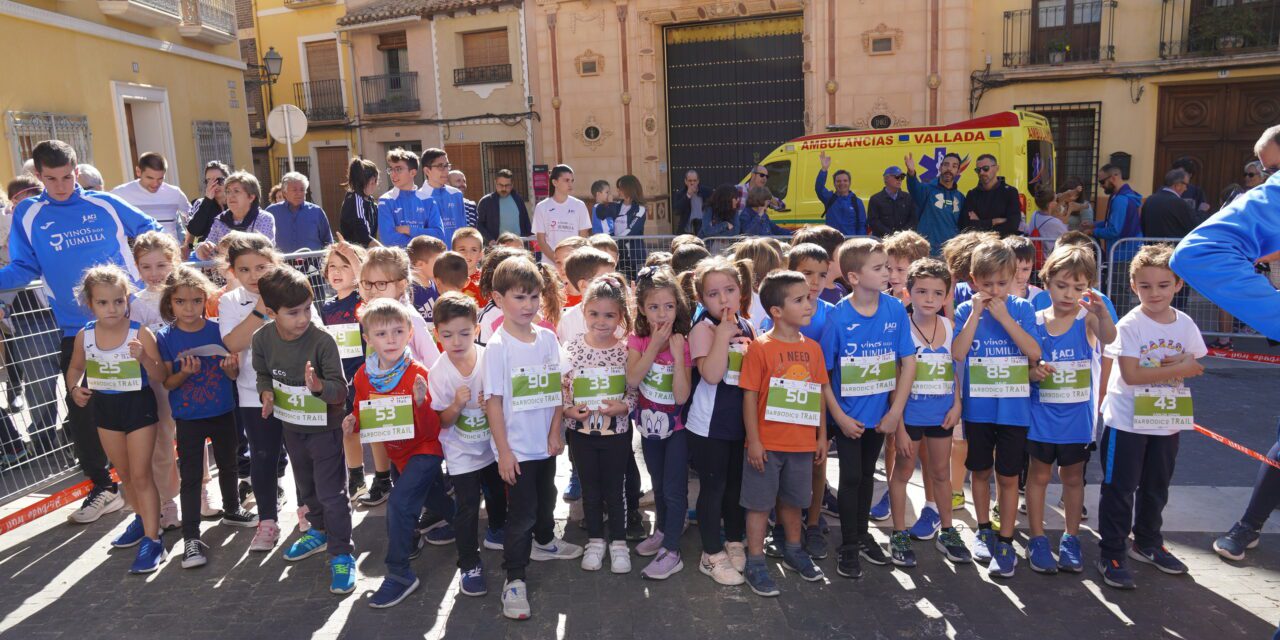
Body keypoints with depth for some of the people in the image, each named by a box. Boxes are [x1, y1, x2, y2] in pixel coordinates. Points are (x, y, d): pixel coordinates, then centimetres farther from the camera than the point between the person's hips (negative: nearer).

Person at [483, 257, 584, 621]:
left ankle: (544, 542, 50)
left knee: (546, 500, 25)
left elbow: (557, 389, 5)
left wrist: (555, 432, -1)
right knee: (521, 513, 1)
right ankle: (514, 580, 14)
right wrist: (503, 451, -16)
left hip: (545, 442, 6)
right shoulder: (498, 346, -16)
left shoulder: (548, 338, -1)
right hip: (517, 447, -5)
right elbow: (494, 401, -15)